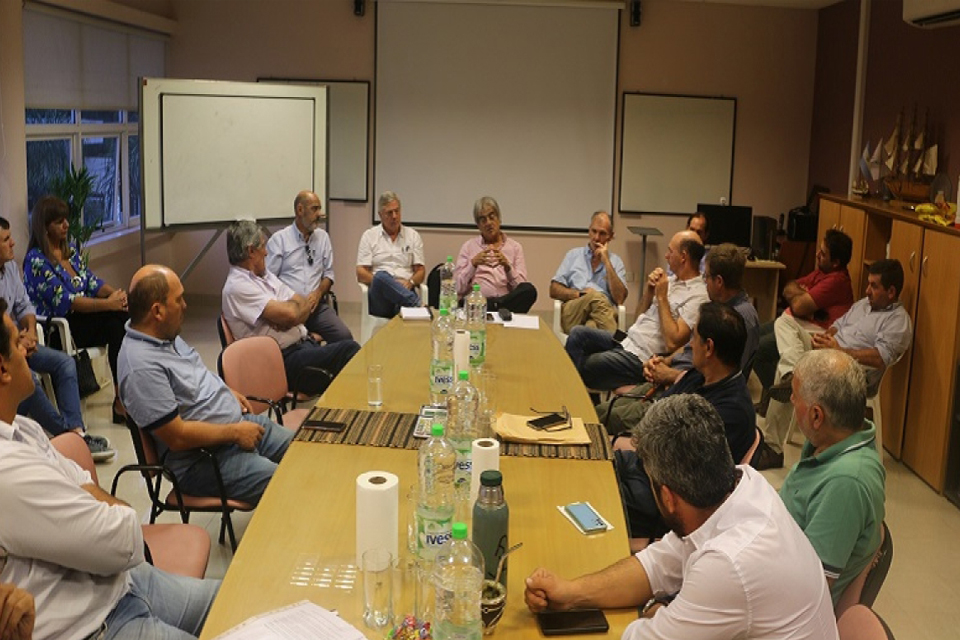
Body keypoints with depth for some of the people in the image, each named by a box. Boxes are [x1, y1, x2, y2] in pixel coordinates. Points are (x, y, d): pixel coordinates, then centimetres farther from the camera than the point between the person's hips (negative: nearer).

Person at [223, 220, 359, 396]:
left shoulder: (265, 276, 18)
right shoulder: (237, 287, -12)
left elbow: (304, 304, 13)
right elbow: (290, 314, -20)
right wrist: (307, 303, 3)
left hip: (305, 344, 9)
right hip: (284, 362, -9)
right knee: (348, 350, -24)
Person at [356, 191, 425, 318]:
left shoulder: (413, 235, 19)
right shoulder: (369, 235, 14)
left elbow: (420, 272, 14)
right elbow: (361, 274, 5)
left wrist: (410, 282, -9)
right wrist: (381, 283, -13)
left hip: (405, 292, 0)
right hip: (379, 296, 0)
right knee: (381, 276, -38)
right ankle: (418, 306, -41)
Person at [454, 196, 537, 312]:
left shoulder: (515, 247, 18)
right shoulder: (469, 246, 16)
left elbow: (521, 287, 6)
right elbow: (458, 288, 5)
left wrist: (507, 266, -9)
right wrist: (473, 264, -8)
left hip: (507, 301, 3)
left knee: (529, 289, -32)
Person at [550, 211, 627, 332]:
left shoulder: (616, 261, 20)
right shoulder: (573, 255, 24)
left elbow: (620, 298, 3)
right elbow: (554, 290, 16)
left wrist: (606, 262, 3)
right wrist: (578, 294, -5)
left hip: (604, 313, 0)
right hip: (572, 315, 1)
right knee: (595, 295, -35)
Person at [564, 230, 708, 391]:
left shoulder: (698, 295, -15)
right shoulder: (672, 280, 14)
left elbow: (672, 343, -24)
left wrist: (662, 297, -17)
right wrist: (649, 290, 0)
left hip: (640, 359, -9)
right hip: (627, 341, 9)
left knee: (581, 368, -16)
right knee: (578, 333, -7)